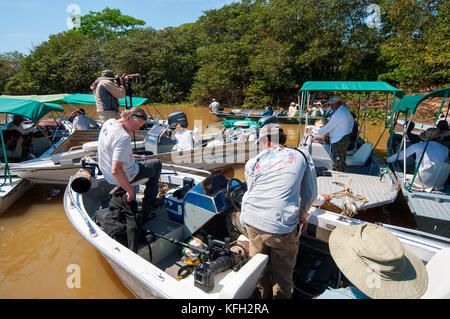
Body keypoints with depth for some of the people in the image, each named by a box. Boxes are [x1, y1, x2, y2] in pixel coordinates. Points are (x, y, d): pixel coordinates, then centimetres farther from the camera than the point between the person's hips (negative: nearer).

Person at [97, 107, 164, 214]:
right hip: (122, 176, -9)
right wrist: (130, 190, -25)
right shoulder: (124, 137, -33)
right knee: (157, 164, 8)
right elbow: (116, 171, -37)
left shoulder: (109, 122, -3)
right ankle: (148, 202, 10)